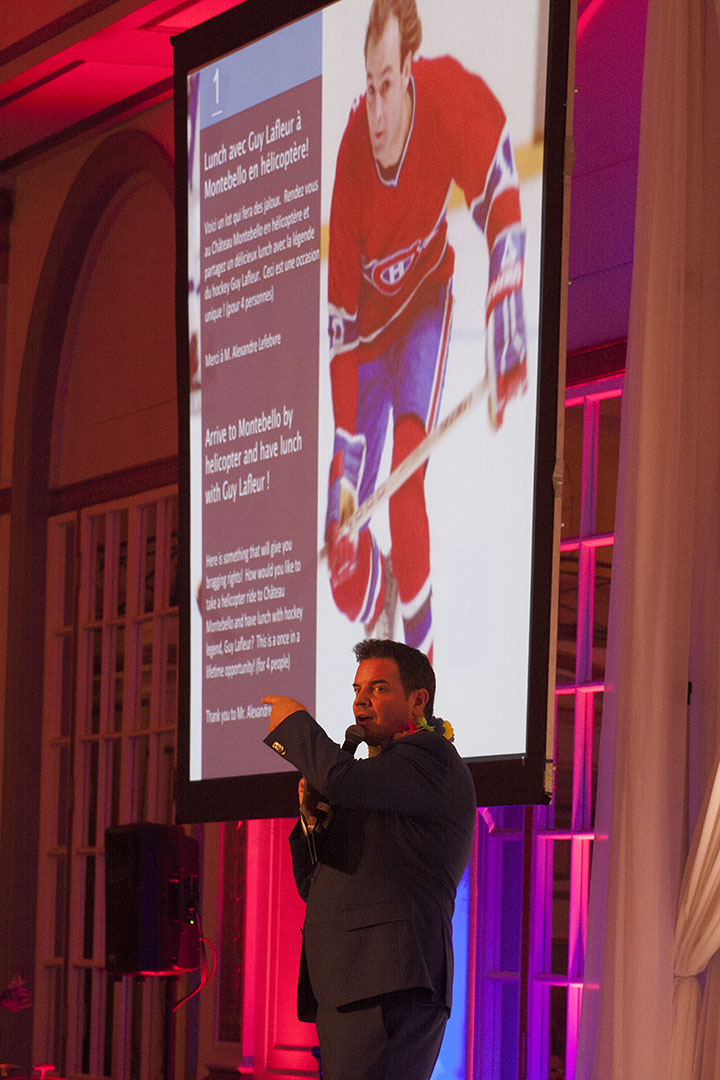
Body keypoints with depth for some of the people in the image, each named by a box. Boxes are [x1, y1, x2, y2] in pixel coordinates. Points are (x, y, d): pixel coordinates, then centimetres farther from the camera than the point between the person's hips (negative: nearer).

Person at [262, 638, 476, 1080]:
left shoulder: (433, 757, -1)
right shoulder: (373, 786, 29)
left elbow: (342, 779, -19)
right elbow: (314, 886, 27)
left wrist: (294, 722, -1)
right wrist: (314, 818, 9)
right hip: (342, 989, 10)